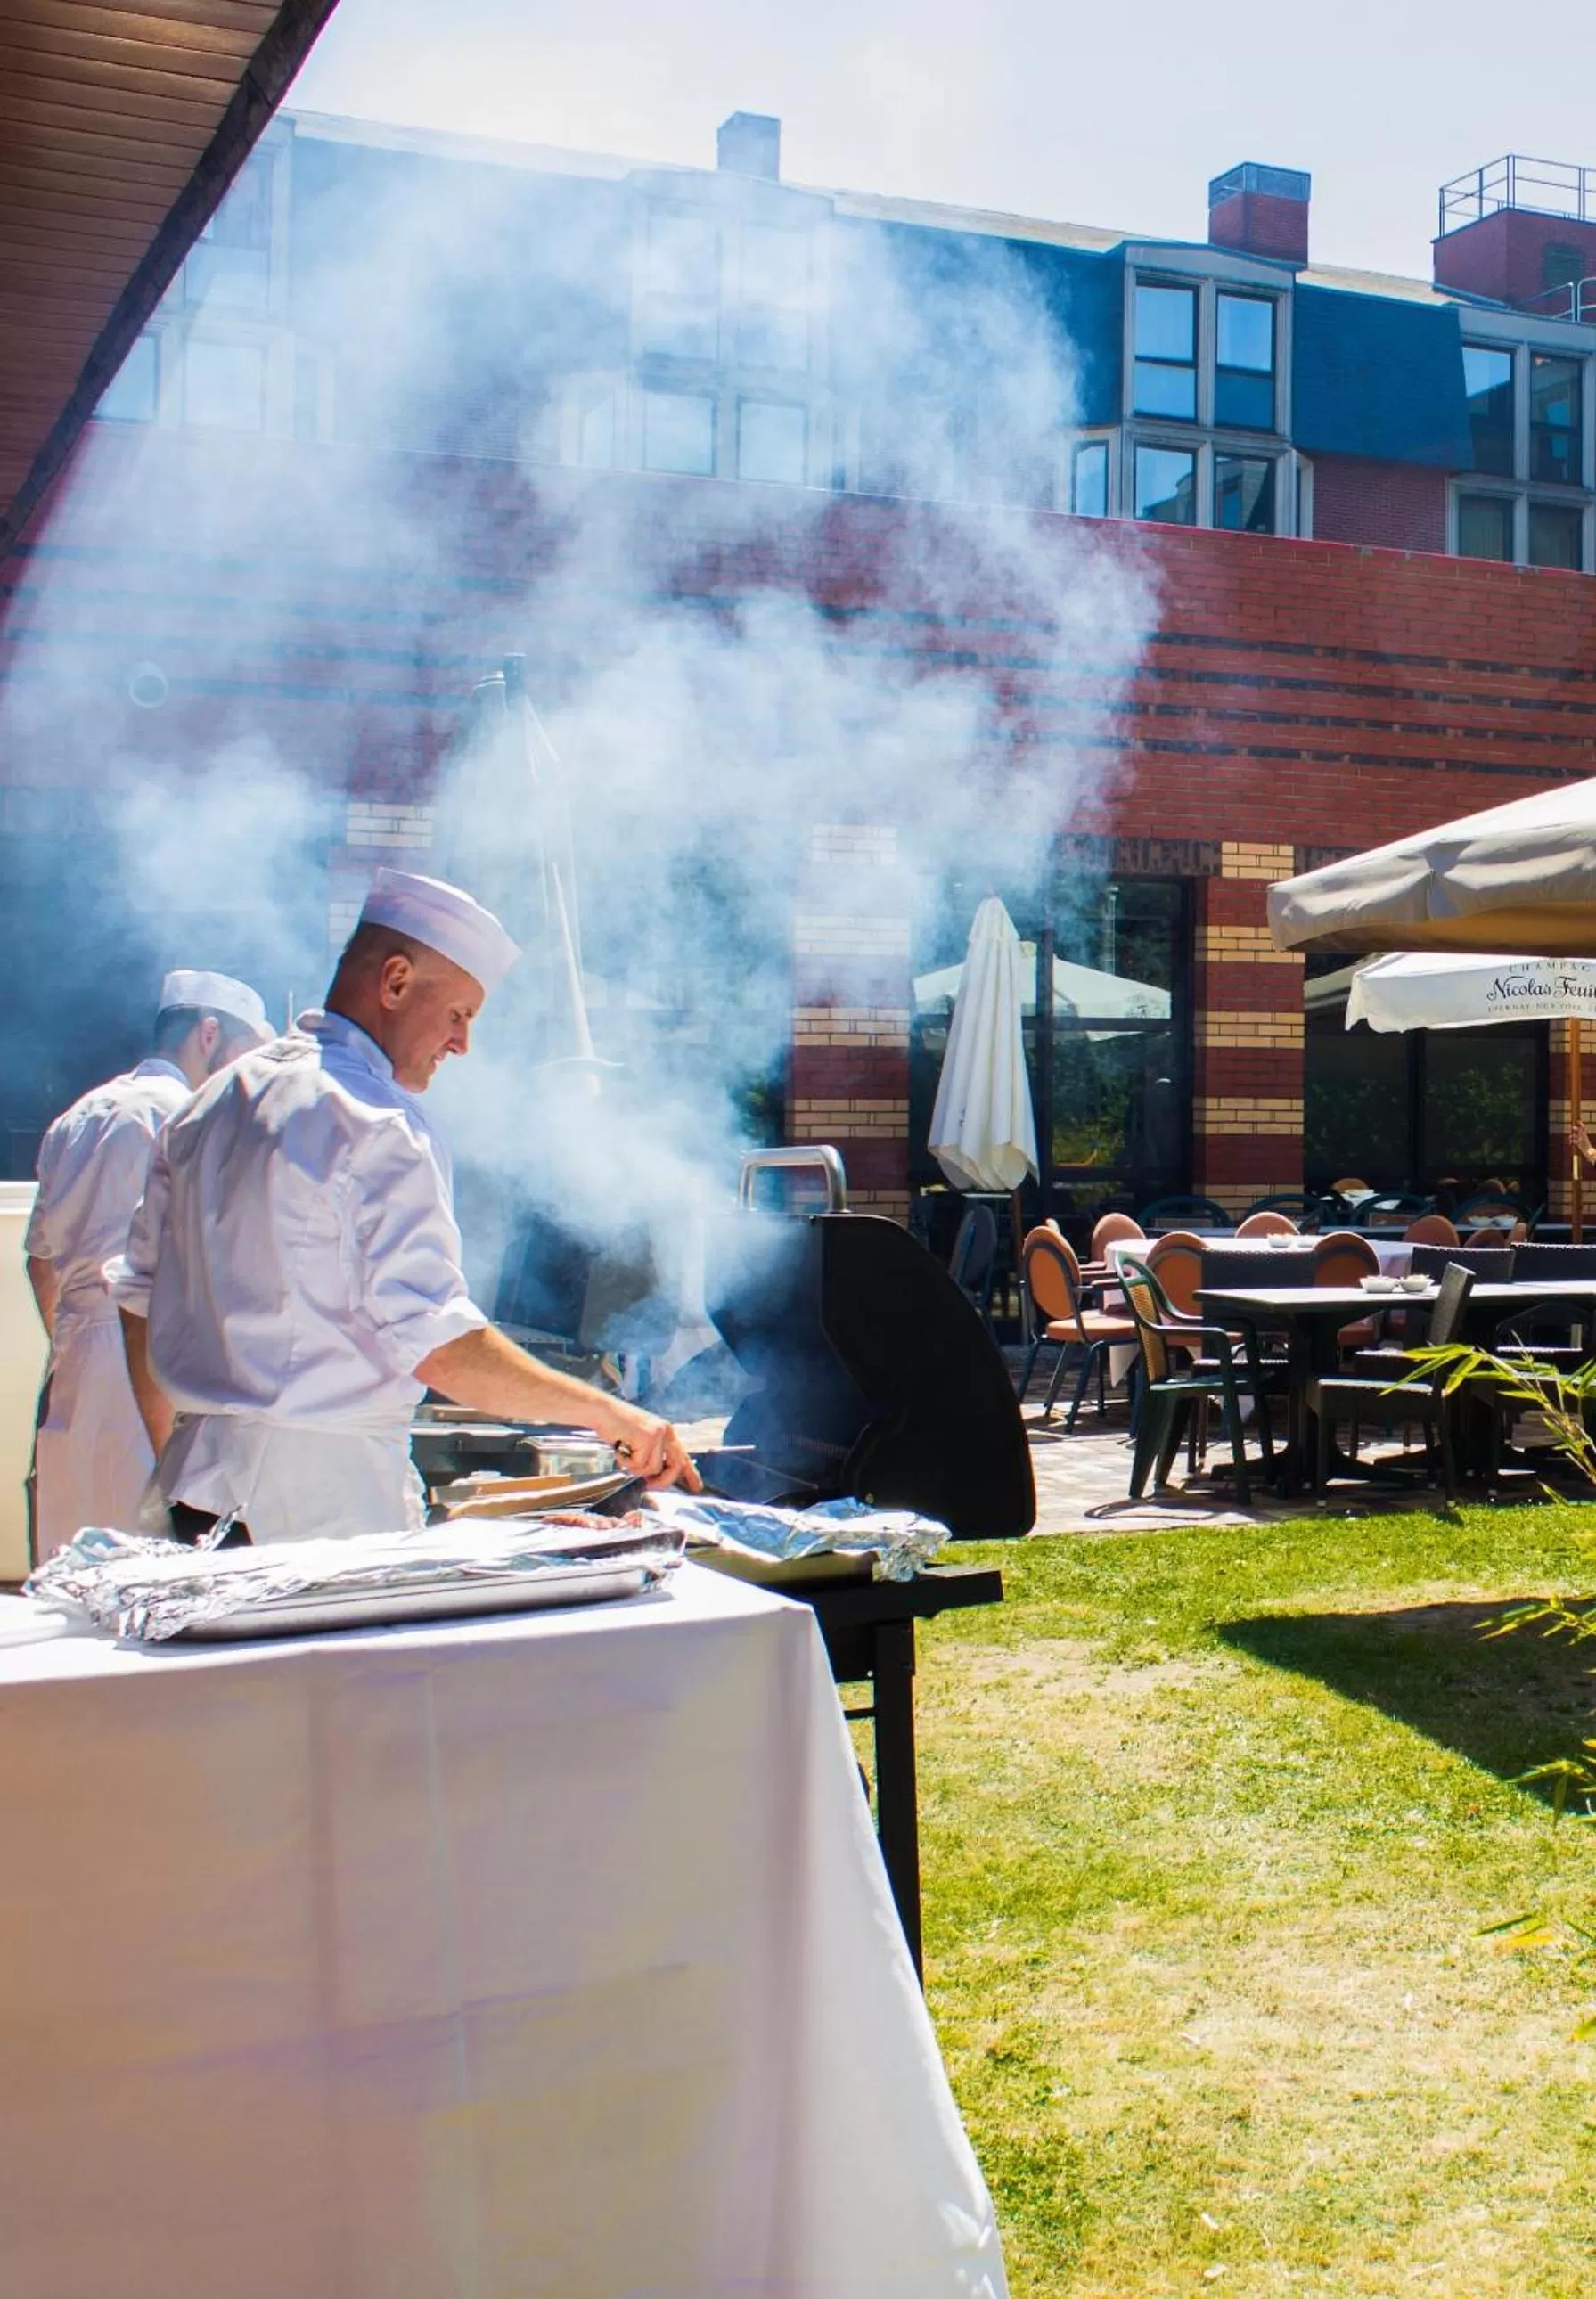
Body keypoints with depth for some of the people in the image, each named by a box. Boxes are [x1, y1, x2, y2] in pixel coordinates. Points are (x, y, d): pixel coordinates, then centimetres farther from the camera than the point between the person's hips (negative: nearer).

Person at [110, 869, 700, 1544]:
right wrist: (606, 1412, -14)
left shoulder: (212, 1103, 12)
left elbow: (140, 1296, 17)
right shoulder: (378, 1128, -14)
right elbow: (437, 1346, -21)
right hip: (329, 1500, -8)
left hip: (198, 1484, 8)